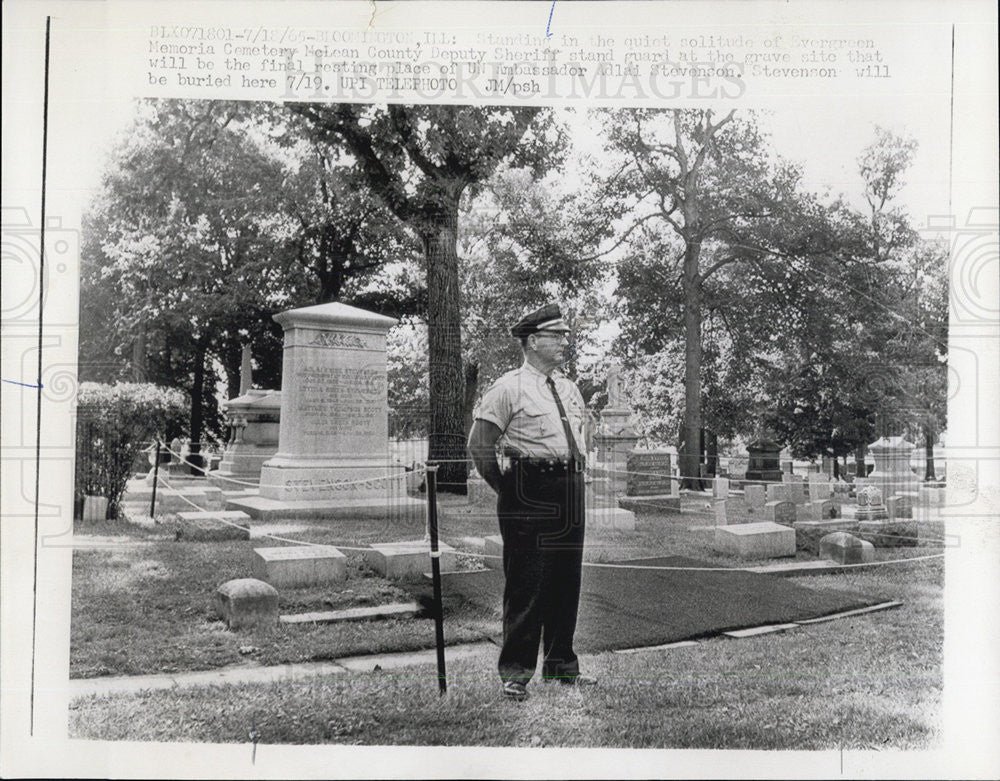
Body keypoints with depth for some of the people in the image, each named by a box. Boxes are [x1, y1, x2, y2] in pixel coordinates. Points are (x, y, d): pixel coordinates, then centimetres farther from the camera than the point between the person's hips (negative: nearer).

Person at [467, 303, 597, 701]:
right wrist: (506, 489, -4)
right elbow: (479, 444, -8)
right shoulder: (509, 388, -7)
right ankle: (515, 672, 7)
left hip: (570, 490, 7)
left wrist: (573, 481, 17)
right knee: (525, 586, -4)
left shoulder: (570, 389, 15)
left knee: (567, 582, 12)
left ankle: (561, 665, 25)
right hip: (530, 494, -7)